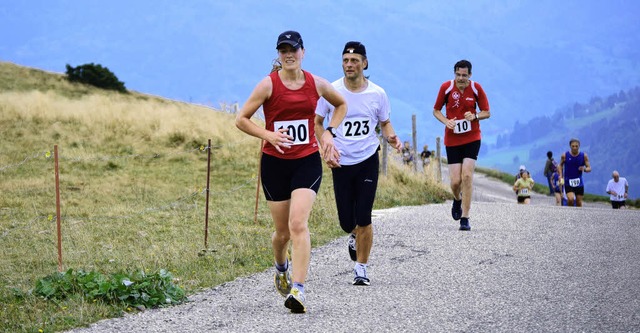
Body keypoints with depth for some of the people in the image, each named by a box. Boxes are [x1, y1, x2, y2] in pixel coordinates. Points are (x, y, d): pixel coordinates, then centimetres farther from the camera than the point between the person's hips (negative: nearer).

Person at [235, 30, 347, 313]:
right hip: (274, 162, 0)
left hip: (308, 162, 0)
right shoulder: (268, 85, -4)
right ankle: (281, 267, 43)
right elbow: (241, 119, -2)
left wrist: (328, 133, 9)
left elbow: (341, 104, 23)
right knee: (282, 231, 8)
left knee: (298, 223, -19)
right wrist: (268, 135, -17)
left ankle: (298, 290, -23)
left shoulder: (316, 84, 3)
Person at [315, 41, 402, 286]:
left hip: (368, 160, 0)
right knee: (346, 222, 2)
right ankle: (354, 236, 40)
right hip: (341, 163, 0)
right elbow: (317, 123, 5)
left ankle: (361, 269, 6)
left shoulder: (377, 93, -3)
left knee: (363, 219, -8)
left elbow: (385, 123, 11)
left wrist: (391, 137, -10)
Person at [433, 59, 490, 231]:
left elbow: (487, 112, 3)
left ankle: (465, 218, -8)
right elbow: (436, 111, 5)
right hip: (452, 139, 1)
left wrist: (474, 116, -18)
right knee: (455, 180, -4)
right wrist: (446, 121, -15)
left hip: (472, 138, -1)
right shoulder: (446, 87, -6)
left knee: (467, 175, -14)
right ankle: (457, 200, 34)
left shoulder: (476, 88, -5)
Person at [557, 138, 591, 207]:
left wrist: (584, 169, -22)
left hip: (579, 183, 2)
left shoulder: (584, 156, -3)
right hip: (568, 182, -2)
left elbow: (589, 168, 1)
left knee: (579, 203, 5)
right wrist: (561, 177, -3)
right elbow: (560, 166, 9)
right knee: (571, 199, -21)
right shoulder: (565, 156, -5)